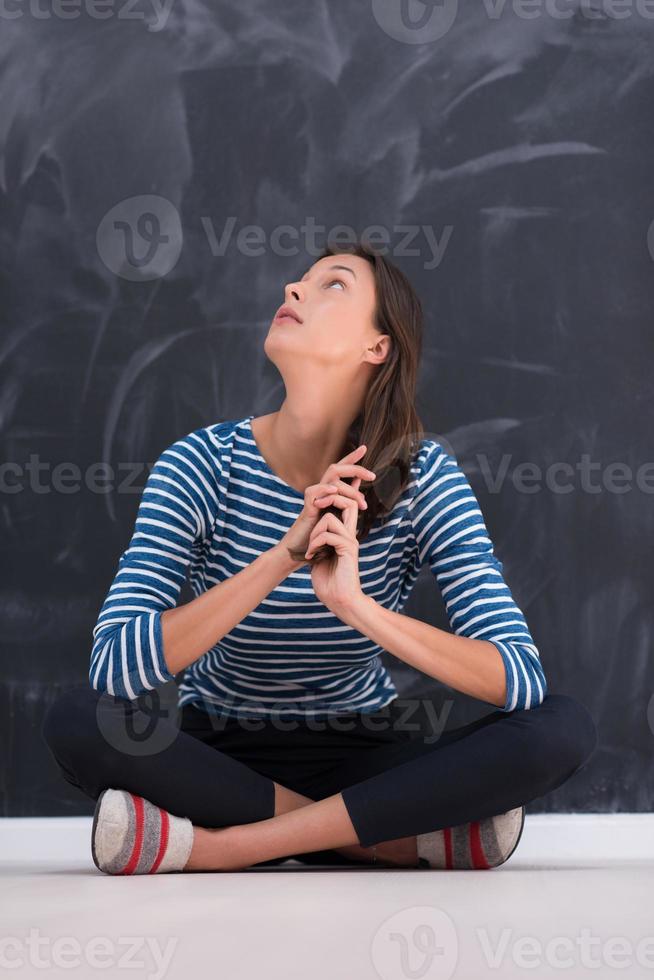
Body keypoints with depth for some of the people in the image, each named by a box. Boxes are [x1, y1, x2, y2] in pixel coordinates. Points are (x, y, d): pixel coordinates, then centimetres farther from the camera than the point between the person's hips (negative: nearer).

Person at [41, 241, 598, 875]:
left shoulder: (424, 478, -14)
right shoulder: (203, 463, -15)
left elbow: (521, 681, -23)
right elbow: (114, 667, -27)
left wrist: (358, 604, -37)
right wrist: (284, 556, -36)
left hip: (365, 756, 0)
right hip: (218, 757, 0)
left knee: (564, 729, -24)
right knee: (77, 720, -31)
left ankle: (223, 843, -25)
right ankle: (397, 838, -22)